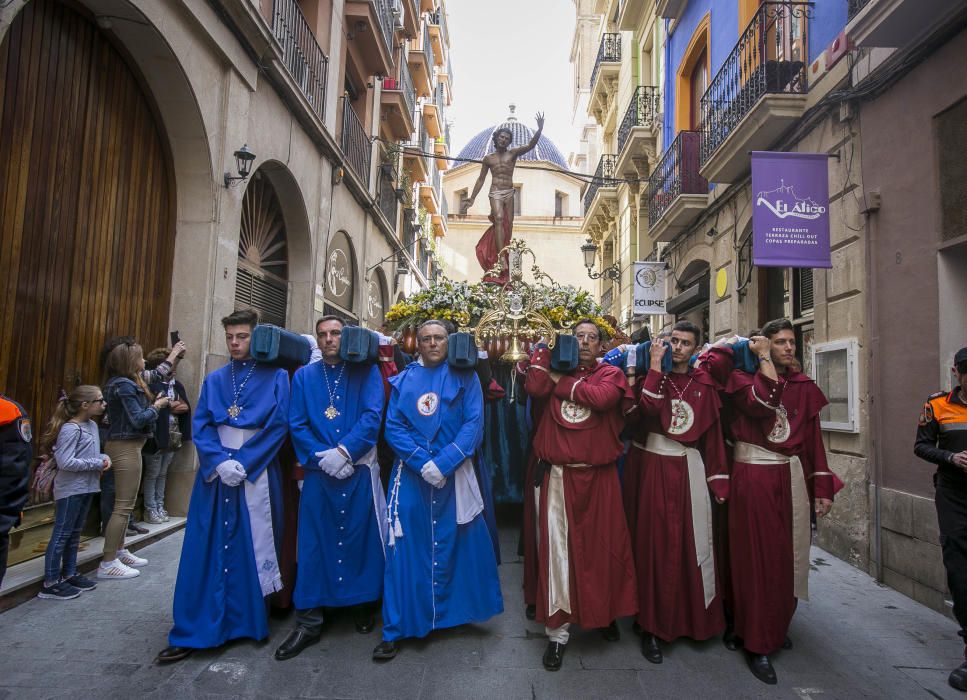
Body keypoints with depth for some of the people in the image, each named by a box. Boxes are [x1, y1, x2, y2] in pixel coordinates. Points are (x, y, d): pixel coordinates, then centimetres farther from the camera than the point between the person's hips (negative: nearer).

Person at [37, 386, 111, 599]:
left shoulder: (92, 425, 8)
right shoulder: (70, 429, -18)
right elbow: (65, 462, -24)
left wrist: (104, 458, -3)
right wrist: (98, 463, -19)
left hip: (87, 487, 9)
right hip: (70, 489, -9)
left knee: (75, 534, 17)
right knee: (61, 534, 0)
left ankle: (69, 574, 28)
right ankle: (51, 583, 9)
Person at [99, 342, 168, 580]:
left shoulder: (125, 383, 12)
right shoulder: (124, 385, -17)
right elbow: (138, 419, -20)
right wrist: (156, 406, -6)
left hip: (126, 445, 10)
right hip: (126, 447, -10)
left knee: (126, 503, 18)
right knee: (124, 505, -6)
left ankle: (119, 552, 28)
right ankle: (108, 564, -1)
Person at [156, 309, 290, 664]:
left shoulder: (275, 377, 2)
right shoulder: (214, 380, 12)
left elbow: (278, 425, -6)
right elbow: (200, 425, 5)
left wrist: (244, 462, -14)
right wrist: (220, 462, -12)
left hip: (256, 475, -3)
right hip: (215, 474, 3)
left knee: (254, 550, 3)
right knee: (206, 551, 4)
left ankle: (250, 622, 18)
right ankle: (192, 632, 13)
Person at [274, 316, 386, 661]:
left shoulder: (366, 372, 3)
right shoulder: (304, 376, 10)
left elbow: (372, 416, -8)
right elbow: (296, 425, 2)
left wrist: (344, 452, -17)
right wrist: (322, 457, -11)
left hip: (360, 470, -1)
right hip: (318, 473, 2)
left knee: (361, 538, 7)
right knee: (314, 543, 4)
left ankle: (363, 604, 26)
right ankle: (309, 621, 14)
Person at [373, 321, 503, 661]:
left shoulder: (465, 377, 3)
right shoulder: (403, 379, 8)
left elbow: (474, 424, -6)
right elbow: (393, 427, 1)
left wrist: (443, 462, -17)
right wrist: (423, 462, -13)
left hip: (455, 475, -1)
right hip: (411, 474, 1)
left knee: (460, 544, 6)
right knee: (405, 549, 1)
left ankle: (456, 611, 29)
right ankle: (396, 628, 13)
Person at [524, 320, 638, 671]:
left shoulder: (610, 373, 3)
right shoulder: (556, 367, 9)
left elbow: (601, 397, -18)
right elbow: (535, 389, -11)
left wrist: (562, 382, -8)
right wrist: (545, 348, -5)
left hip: (598, 476, 0)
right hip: (558, 475, 1)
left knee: (602, 544, 11)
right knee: (558, 547, 3)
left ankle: (607, 612, 36)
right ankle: (558, 629, 15)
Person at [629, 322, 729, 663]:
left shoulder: (703, 383, 7)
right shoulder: (654, 376, 1)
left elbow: (712, 432, 7)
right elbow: (648, 407, -21)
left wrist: (718, 480, 5)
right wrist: (655, 364, -17)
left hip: (690, 468, 3)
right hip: (655, 467, -2)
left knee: (693, 542, 8)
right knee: (657, 544, 2)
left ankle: (694, 619, 26)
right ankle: (653, 627, 12)